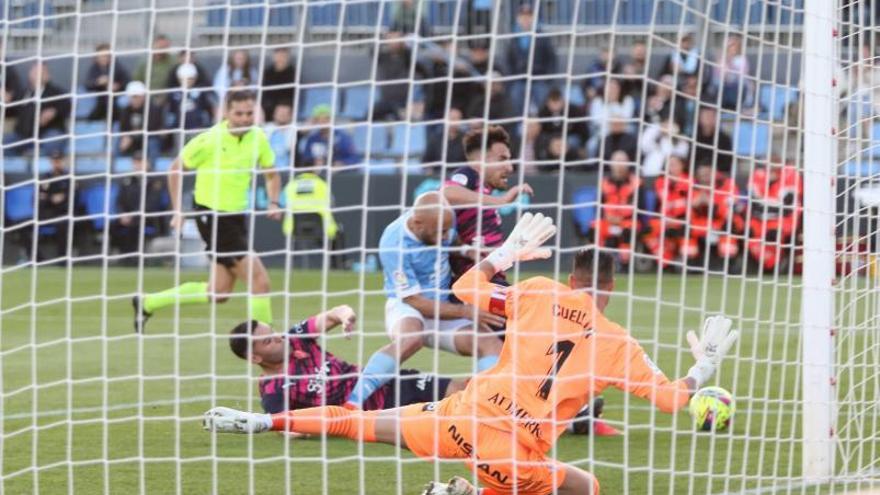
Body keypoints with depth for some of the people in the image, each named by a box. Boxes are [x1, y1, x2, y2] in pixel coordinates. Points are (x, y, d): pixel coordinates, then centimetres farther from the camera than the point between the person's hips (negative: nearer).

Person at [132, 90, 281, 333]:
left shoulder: (258, 138, 0)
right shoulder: (210, 140, -16)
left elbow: (271, 174, 14)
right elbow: (175, 169, -3)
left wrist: (274, 203, -4)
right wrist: (177, 211, -5)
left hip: (237, 216, 7)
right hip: (211, 215, -7)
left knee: (220, 291, 12)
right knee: (259, 280, -14)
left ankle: (147, 303, 24)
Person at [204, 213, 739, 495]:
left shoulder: (541, 295, 5)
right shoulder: (619, 343, 2)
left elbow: (467, 288, 6)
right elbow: (671, 398, 5)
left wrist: (508, 251, 14)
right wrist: (706, 365, 20)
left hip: (466, 413, 3)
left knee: (359, 422, 21)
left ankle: (258, 422, 18)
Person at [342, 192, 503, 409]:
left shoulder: (442, 221, -10)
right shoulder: (393, 244, -27)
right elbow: (415, 301, -22)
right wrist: (466, 312, -27)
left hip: (445, 306, 7)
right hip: (406, 307, -7)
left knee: (491, 344, -16)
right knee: (412, 337, -41)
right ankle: (352, 405, -41)